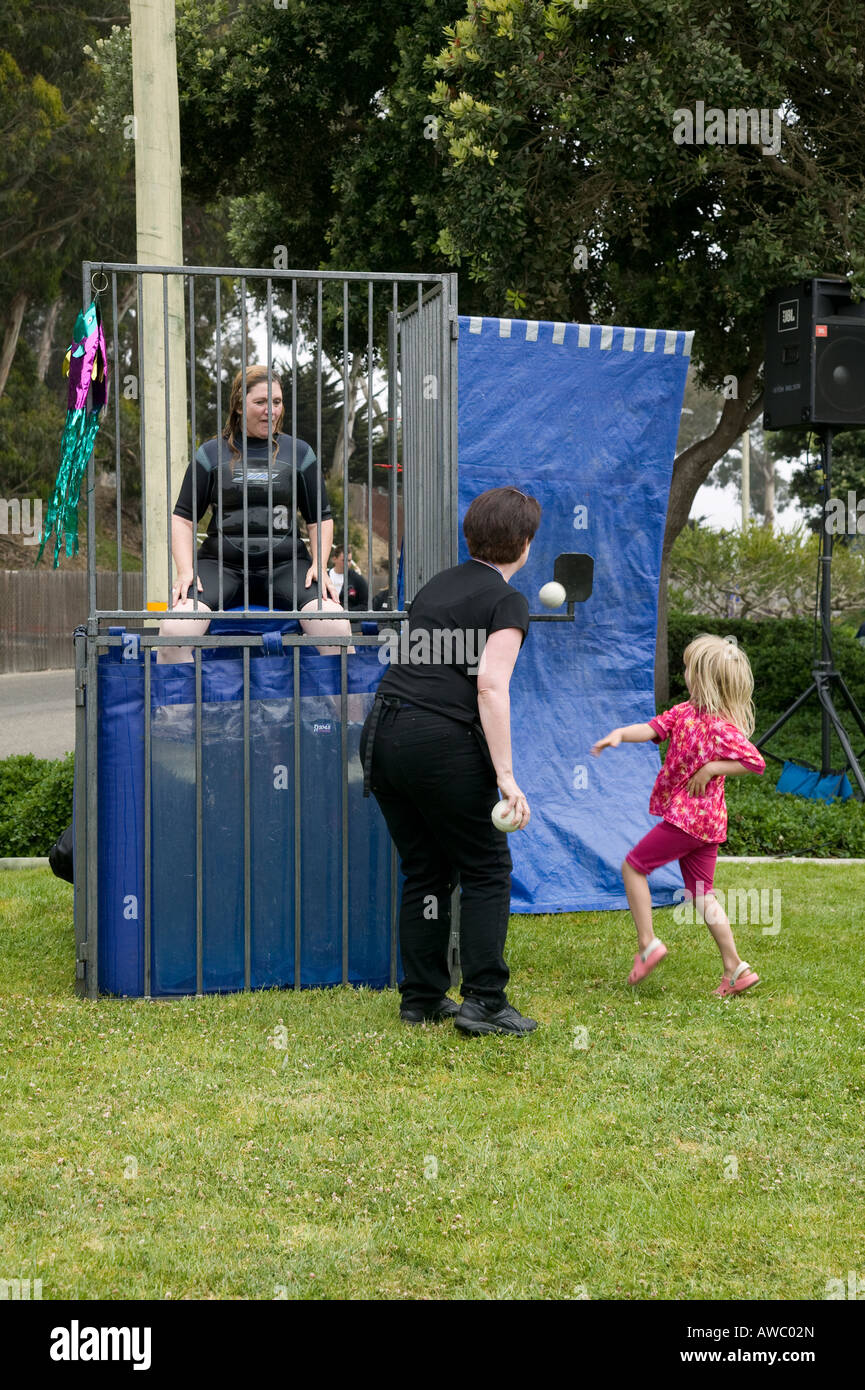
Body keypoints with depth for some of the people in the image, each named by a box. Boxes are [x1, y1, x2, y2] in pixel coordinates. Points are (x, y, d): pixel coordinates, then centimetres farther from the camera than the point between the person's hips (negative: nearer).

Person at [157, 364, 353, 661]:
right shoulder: (212, 454, 10)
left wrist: (320, 565, 0)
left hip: (284, 562, 1)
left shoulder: (298, 452, 13)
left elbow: (321, 518, 17)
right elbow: (183, 517, 10)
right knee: (173, 630, -30)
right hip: (221, 563, 0)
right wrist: (185, 571, -6)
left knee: (336, 626, -29)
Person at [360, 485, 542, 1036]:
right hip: (441, 743, -7)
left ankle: (422, 998, 20)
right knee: (487, 869, 6)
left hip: (382, 735, 7)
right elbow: (490, 685, -15)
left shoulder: (438, 585, 18)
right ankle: (484, 1002, 2)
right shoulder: (507, 602, -3)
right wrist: (505, 775, -16)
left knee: (424, 870, 16)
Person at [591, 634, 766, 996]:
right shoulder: (685, 712, 9)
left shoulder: (721, 726, -18)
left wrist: (711, 768, -22)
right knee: (701, 894, 12)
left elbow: (755, 761, -23)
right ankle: (736, 970, 12)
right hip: (706, 821, 10)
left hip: (688, 816, -10)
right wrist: (619, 734, -18)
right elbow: (653, 728, 1)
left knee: (633, 866, 1)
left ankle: (647, 943, 4)